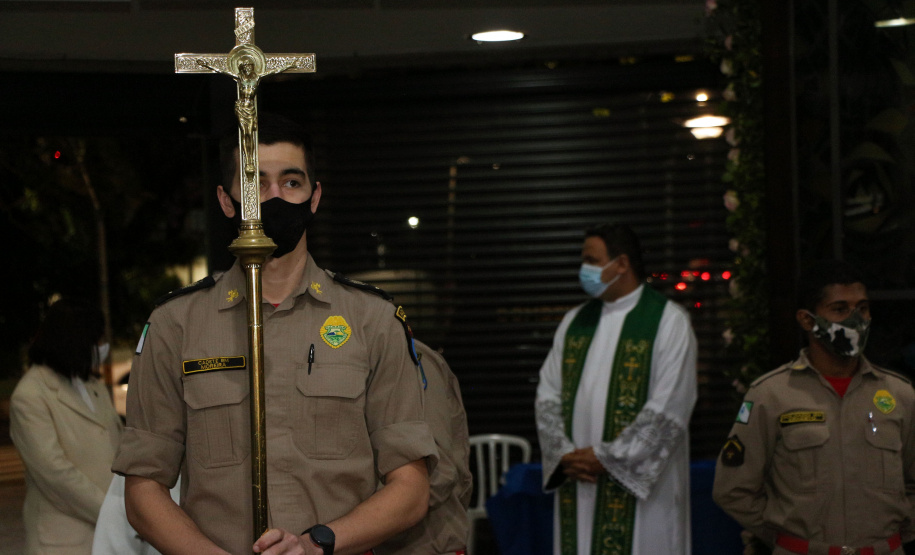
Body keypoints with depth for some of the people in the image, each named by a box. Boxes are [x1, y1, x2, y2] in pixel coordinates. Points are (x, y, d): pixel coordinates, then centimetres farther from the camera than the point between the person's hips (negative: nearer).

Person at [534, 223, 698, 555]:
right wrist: (564, 454, -7)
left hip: (639, 486, -5)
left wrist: (606, 458, -13)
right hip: (577, 487, 5)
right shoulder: (574, 322, 14)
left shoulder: (668, 322, -4)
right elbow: (547, 396, 10)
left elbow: (668, 410, -12)